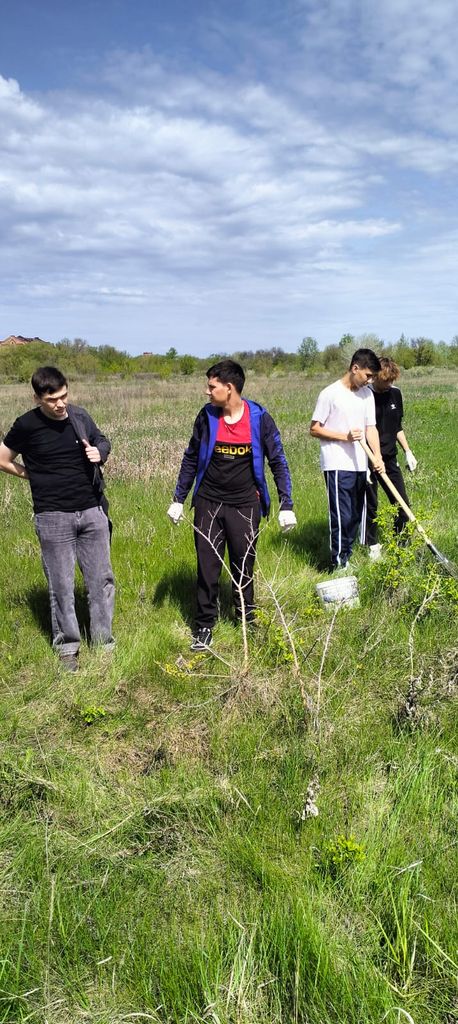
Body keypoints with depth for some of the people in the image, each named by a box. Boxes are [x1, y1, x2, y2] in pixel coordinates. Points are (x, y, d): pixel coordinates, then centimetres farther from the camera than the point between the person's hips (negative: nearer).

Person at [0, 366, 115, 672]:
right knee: (61, 585, 4)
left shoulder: (80, 415, 1)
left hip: (92, 511, 4)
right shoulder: (27, 425, -8)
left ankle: (104, 643, 21)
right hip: (54, 517, -3)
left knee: (101, 579, 8)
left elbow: (102, 440, 18)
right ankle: (67, 646, 20)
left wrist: (99, 452, -5)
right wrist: (36, 476, 4)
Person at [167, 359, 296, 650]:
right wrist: (179, 499, 7)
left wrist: (286, 505, -6)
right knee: (208, 566, 5)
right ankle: (205, 625, 20)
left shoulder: (259, 418, -8)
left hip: (245, 506, -1)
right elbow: (191, 459, 8)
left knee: (244, 566, 10)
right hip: (208, 504, 2)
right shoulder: (207, 416, -2)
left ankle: (247, 619, 31)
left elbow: (278, 462, -2)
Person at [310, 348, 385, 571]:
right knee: (341, 517, -8)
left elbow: (371, 427, 9)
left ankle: (347, 558, 25)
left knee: (355, 516, 12)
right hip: (337, 466, -7)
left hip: (359, 465, 7)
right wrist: (345, 436, -17)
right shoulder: (330, 393, -8)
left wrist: (378, 457, -6)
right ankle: (338, 563, 1)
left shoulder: (367, 394, 11)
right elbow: (314, 429, -6)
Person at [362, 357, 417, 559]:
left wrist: (408, 451, 14)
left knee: (402, 503, 6)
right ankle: (373, 546, 18)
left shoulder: (395, 393, 7)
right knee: (370, 506, 3)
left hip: (390, 459, 6)